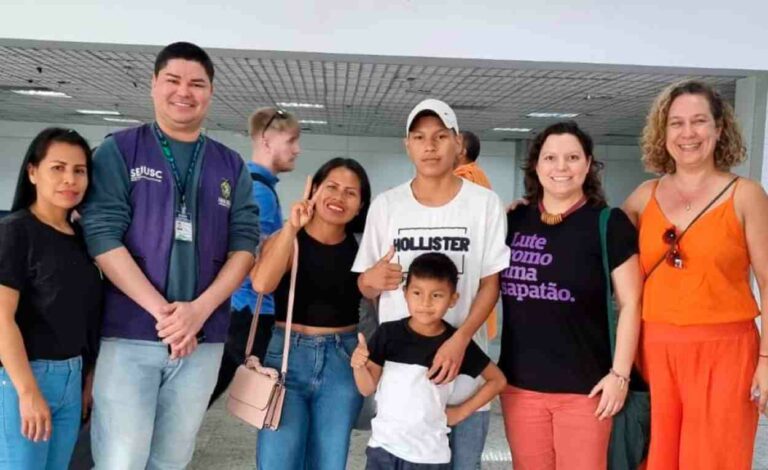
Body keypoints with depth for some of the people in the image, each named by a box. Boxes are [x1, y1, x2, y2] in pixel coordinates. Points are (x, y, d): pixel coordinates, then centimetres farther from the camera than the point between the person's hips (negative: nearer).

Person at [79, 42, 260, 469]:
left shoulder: (232, 167, 11)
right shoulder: (118, 151, 2)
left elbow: (245, 244, 3)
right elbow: (103, 237, -7)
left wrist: (200, 309, -12)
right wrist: (161, 310, -15)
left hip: (204, 338, 3)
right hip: (129, 334, -3)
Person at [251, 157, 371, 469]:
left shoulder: (361, 249, 1)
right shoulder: (284, 239, -2)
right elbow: (261, 283, -22)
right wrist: (292, 227, -24)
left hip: (343, 363, 2)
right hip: (288, 357, -1)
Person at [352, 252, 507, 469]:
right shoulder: (388, 333, -7)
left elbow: (497, 380, 5)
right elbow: (368, 388, -1)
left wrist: (461, 411, 1)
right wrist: (359, 366, -21)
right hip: (383, 448, 1)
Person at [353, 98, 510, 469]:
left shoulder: (485, 204, -1)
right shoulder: (385, 205, 4)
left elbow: (491, 283, -1)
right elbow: (366, 288, 9)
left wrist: (459, 340, -15)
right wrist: (372, 279, -15)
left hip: (463, 370, -1)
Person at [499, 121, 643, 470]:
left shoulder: (608, 223, -5)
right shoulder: (513, 220, 5)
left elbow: (630, 303, -5)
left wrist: (620, 373, -9)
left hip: (583, 387, -3)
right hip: (519, 383, 3)